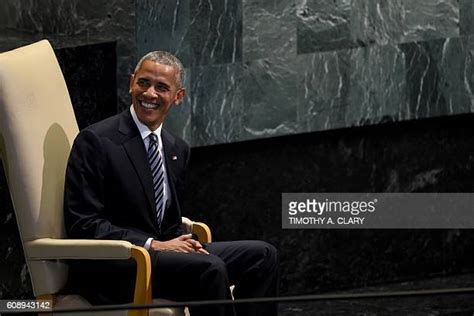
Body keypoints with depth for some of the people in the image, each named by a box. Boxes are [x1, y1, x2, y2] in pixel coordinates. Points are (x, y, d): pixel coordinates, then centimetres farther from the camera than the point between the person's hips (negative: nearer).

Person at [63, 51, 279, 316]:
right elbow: (83, 225, -14)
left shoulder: (178, 149, 16)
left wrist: (183, 244, -4)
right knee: (210, 268, -31)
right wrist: (153, 245, -20)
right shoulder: (95, 142, -8)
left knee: (262, 255, -4)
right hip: (107, 269, -8)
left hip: (161, 252, 8)